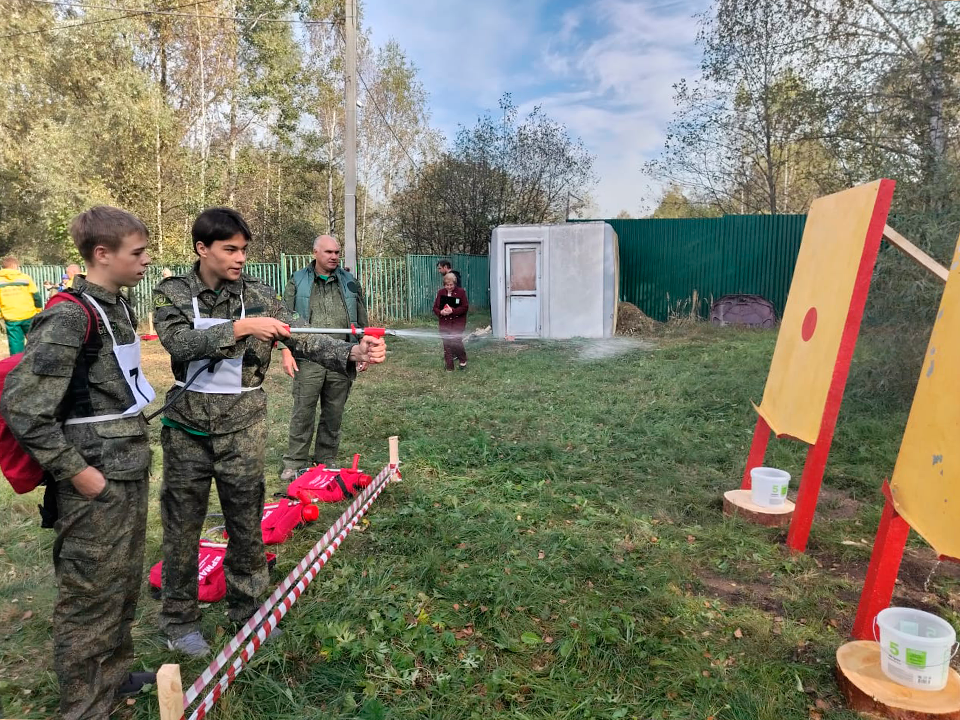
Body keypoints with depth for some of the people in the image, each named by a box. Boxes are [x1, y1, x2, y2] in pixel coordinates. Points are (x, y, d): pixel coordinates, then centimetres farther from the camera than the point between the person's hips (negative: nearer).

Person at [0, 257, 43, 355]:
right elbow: (36, 296, -2)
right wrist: (38, 311, 9)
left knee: (15, 345, 6)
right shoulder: (25, 278, -3)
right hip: (28, 316, -1)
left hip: (10, 319, 1)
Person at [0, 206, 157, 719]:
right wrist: (77, 472, -18)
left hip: (129, 474, 9)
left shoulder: (116, 308, 9)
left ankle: (112, 675, 40)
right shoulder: (70, 317, -18)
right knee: (90, 595, 5)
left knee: (124, 582, 21)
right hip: (96, 484, -9)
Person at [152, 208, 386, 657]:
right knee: (182, 526, 11)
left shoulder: (258, 295, -2)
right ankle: (179, 620, 30)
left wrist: (353, 354, -27)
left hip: (242, 426, 1)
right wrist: (239, 327, -33)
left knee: (247, 523, 11)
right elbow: (179, 341, -22)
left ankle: (247, 609, 31)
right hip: (188, 425, -1)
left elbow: (302, 340, -11)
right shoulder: (173, 294, -4)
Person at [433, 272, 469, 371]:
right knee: (446, 344, 4)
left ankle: (463, 361, 8)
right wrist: (441, 312, -12)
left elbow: (465, 307, -6)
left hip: (457, 322, -4)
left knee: (456, 341, -17)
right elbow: (435, 307, 10)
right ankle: (449, 367, 13)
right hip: (444, 322, 4)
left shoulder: (461, 292, -1)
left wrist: (453, 311, -19)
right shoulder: (440, 292, 9)